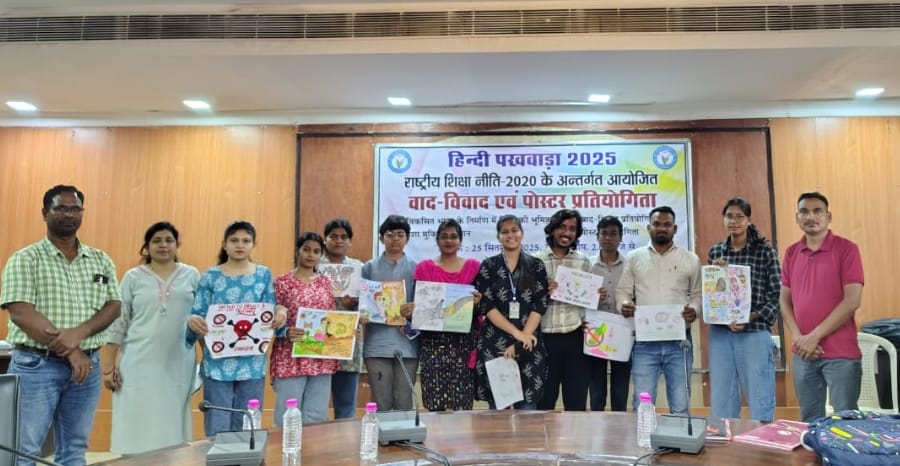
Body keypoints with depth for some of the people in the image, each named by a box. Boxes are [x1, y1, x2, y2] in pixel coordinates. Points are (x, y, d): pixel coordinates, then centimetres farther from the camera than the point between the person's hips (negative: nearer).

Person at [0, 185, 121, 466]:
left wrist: (78, 333, -17)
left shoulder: (101, 261, 9)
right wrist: (70, 350, -16)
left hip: (87, 364, 4)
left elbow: (113, 306, 3)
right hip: (36, 365, -4)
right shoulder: (24, 259, -3)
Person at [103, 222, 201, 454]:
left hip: (178, 365, 1)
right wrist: (108, 366, -1)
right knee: (137, 428, 1)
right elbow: (116, 323, 4)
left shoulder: (191, 276, 7)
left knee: (171, 429, 5)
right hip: (139, 364, 0)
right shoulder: (133, 277, 5)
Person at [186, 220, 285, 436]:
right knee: (217, 429, 2)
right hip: (218, 362, -1)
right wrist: (192, 320, -24)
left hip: (252, 363, 1)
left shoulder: (264, 274, 5)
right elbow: (198, 314, -1)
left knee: (246, 428, 10)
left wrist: (280, 313, -19)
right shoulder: (210, 276, 1)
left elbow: (271, 313, 3)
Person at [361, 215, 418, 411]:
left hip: (407, 344, 0)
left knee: (404, 402, 7)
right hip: (378, 344, 0)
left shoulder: (416, 268, 7)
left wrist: (415, 308, -16)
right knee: (381, 403, 4)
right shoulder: (369, 268, 8)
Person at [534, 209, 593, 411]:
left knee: (577, 399, 8)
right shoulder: (536, 260, 0)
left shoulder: (584, 261, 9)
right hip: (545, 336, -2)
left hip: (575, 336, 2)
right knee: (544, 398, 9)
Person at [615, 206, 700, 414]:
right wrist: (624, 304, -14)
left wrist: (694, 310, -10)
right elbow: (622, 290, 8)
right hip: (644, 342, 0)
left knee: (680, 405, 8)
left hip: (679, 341, 1)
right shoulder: (634, 257, 9)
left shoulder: (690, 259, 9)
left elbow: (697, 294, 11)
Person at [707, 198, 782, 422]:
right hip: (720, 332, 4)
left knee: (760, 399, 2)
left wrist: (750, 317, -16)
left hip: (754, 333, -3)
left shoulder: (765, 250, -1)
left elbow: (776, 295, -3)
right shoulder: (715, 252, 10)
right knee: (721, 400, 9)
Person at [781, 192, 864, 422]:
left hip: (841, 354, -4)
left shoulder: (846, 249, -5)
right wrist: (798, 338, -5)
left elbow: (852, 301, -12)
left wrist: (815, 336, -13)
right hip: (803, 353, 4)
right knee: (810, 421, 12)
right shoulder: (791, 253, 9)